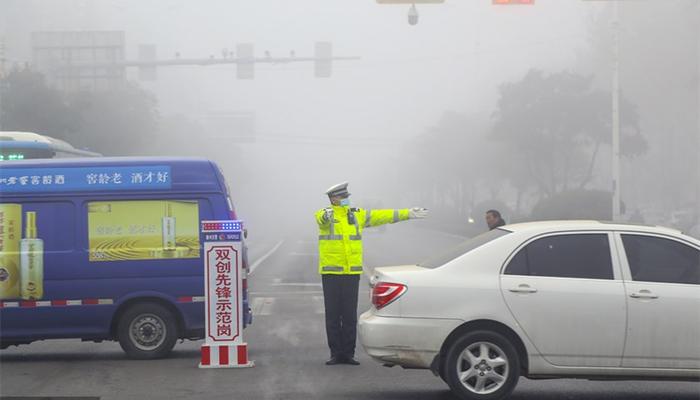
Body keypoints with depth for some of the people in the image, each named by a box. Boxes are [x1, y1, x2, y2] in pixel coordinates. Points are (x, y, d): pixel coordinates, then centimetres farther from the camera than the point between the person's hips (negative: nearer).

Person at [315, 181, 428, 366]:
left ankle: (348, 354, 8)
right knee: (333, 315, 0)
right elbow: (322, 218, -27)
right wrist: (326, 216, -52)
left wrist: (407, 214, 14)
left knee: (350, 316, 3)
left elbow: (381, 216, 14)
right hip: (331, 273, -3)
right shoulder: (324, 215, -3)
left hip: (352, 273, 3)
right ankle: (335, 354, 7)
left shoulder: (357, 215, 11)